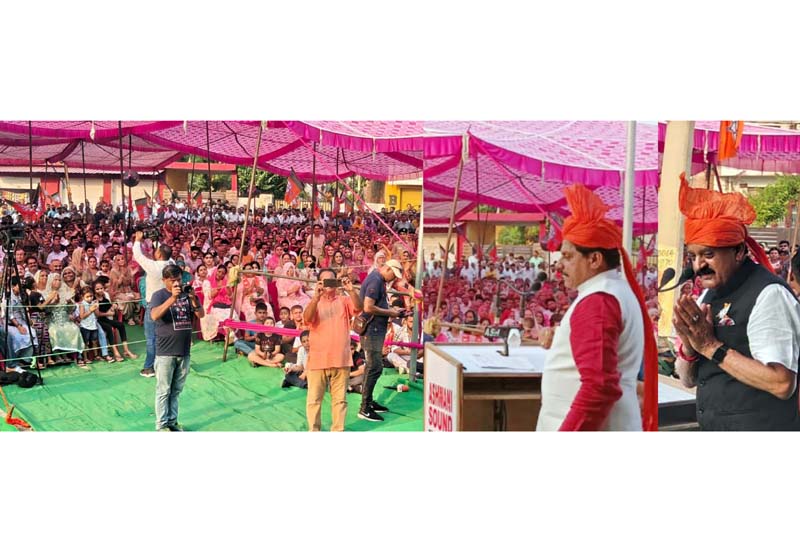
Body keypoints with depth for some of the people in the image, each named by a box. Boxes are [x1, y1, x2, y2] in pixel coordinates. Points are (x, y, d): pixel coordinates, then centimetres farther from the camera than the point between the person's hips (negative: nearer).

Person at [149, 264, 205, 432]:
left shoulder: (185, 294, 8)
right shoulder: (159, 295, -6)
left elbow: (200, 314, 3)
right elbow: (154, 315, -23)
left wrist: (193, 299, -15)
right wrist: (173, 298, -30)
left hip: (184, 352, 5)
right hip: (165, 352, -5)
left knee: (176, 391, 12)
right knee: (164, 391, 2)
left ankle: (172, 421, 21)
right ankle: (162, 425, 8)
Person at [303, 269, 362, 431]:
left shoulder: (344, 300, 9)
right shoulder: (314, 301, 4)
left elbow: (358, 307, -10)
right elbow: (307, 318, -16)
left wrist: (351, 290, -27)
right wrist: (317, 296, -29)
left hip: (341, 358, 2)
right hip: (318, 359, -1)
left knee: (340, 398, 8)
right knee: (314, 398, 3)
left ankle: (338, 430, 17)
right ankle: (314, 431, 12)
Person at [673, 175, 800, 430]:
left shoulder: (768, 295, -14)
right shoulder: (707, 296, 9)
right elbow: (689, 379, 12)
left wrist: (711, 347, -18)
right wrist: (689, 347, -8)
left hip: (757, 426, -7)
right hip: (714, 428, 7)